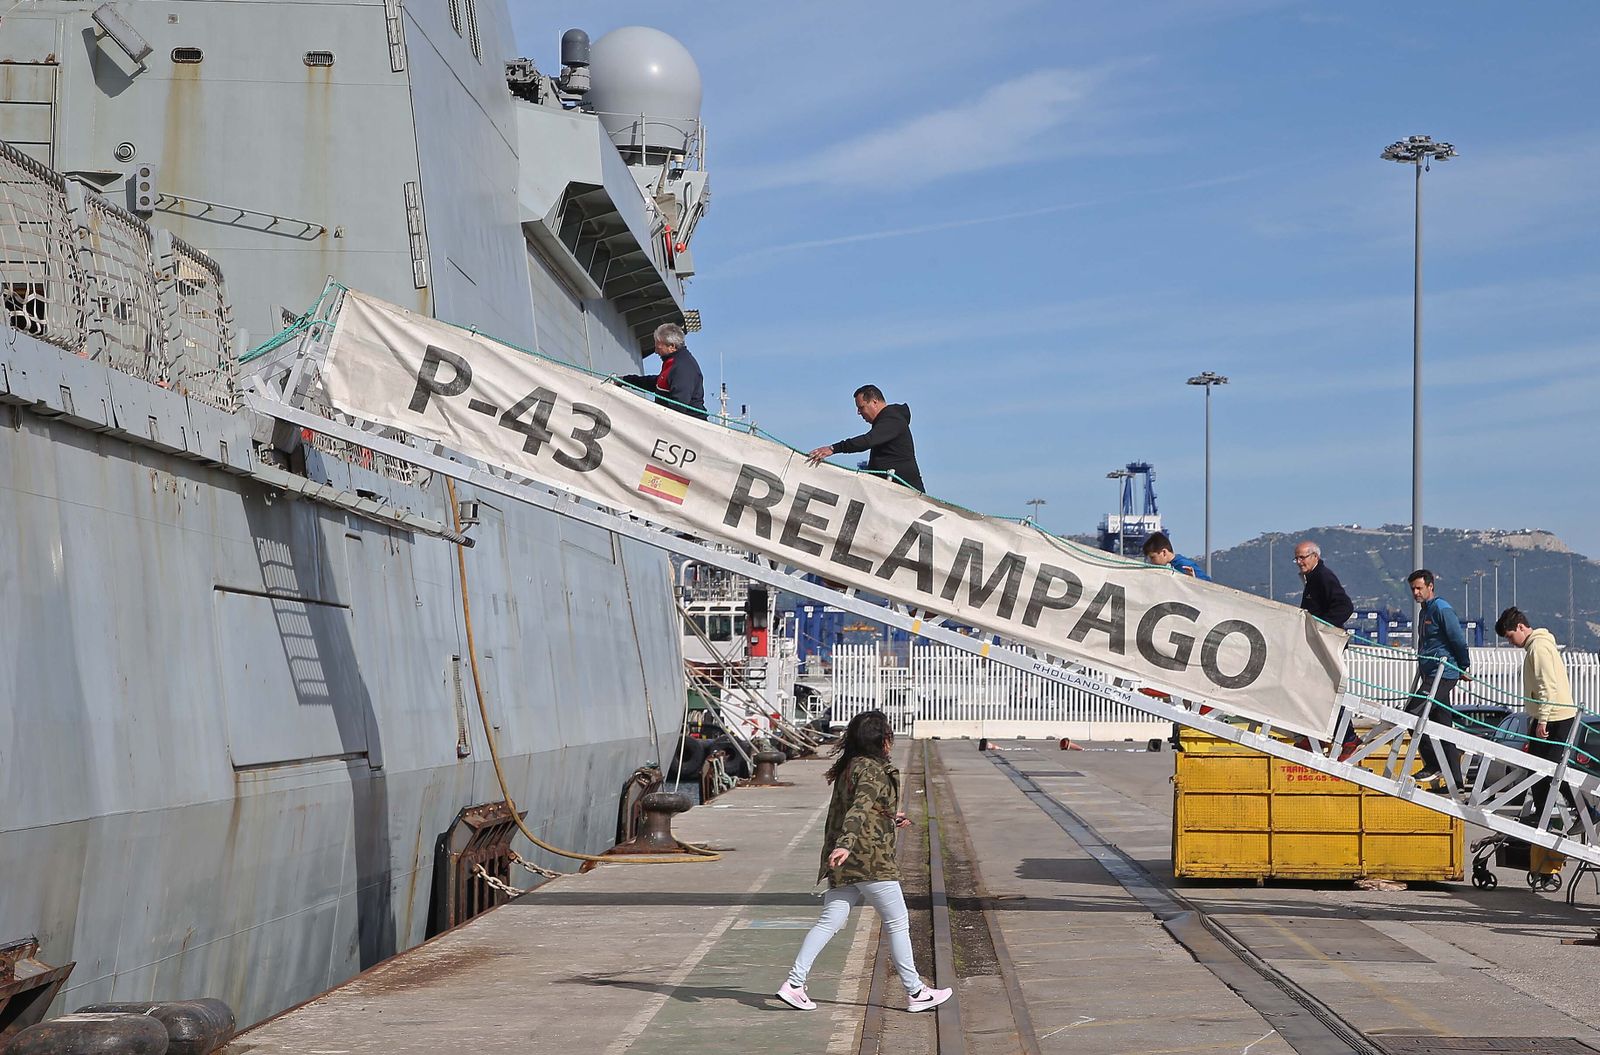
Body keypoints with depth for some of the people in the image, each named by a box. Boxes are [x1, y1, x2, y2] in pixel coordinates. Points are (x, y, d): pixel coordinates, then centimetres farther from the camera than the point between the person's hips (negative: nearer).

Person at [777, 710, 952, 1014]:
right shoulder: (873, 770, -12)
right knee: (897, 923, 3)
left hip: (845, 863, 9)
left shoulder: (848, 767, 15)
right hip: (869, 859, -8)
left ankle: (794, 983, -3)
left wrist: (890, 819, 34)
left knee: (829, 922, 5)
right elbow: (859, 809, -26)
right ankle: (915, 992, 10)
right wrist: (845, 844, -38)